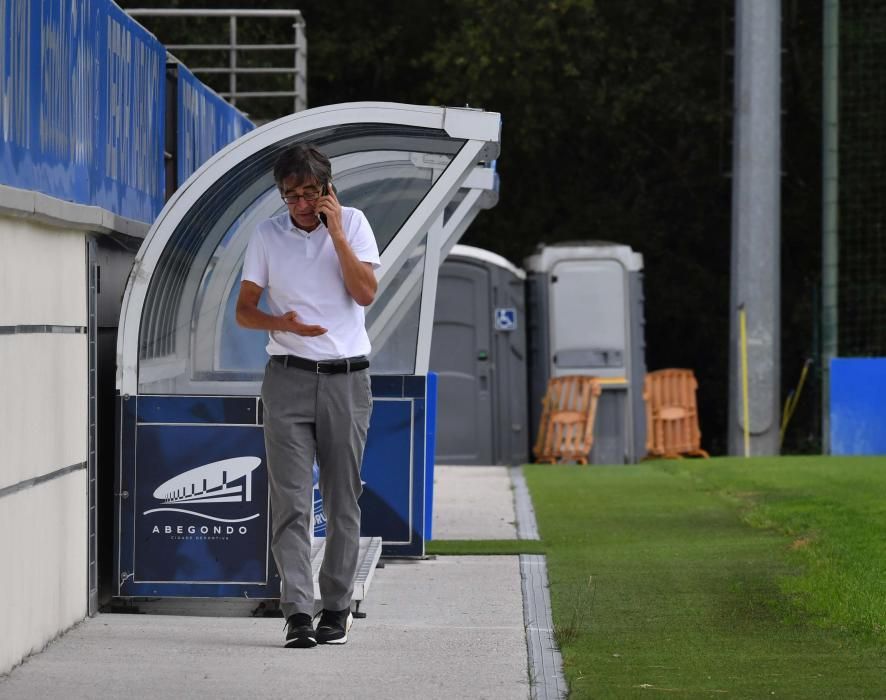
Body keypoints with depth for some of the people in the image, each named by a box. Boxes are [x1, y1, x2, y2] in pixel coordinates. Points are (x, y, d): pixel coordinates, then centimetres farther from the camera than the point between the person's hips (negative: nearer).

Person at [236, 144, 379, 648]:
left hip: (347, 379, 0)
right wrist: (281, 323, -13)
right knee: (290, 498, -8)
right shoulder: (268, 236, 5)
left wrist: (335, 232, -13)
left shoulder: (353, 224, 3)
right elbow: (244, 310, 7)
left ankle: (337, 607, 15)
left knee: (343, 498, 5)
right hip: (289, 376, 0)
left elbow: (366, 293, -9)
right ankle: (298, 611, -11)